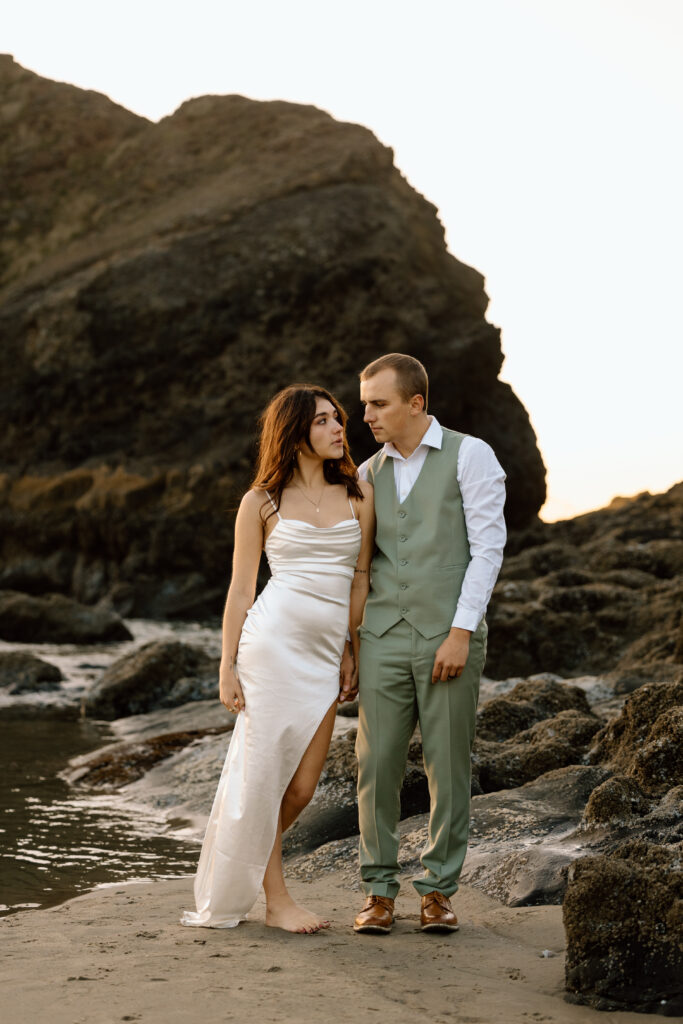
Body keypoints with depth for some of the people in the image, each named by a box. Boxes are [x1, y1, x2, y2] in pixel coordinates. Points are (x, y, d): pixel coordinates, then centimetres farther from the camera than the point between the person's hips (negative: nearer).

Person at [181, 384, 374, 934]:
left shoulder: (359, 494, 11)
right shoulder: (261, 502, 3)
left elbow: (360, 579, 15)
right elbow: (241, 589, 4)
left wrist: (351, 651, 11)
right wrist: (227, 666, -1)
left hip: (325, 654, 4)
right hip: (271, 640, -4)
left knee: (302, 786, 1)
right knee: (264, 774, -2)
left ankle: (244, 864, 26)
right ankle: (278, 900, 10)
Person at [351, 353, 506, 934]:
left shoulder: (470, 456, -2)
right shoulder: (369, 474, 13)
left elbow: (487, 548, -7)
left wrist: (461, 633, -14)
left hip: (448, 637, -4)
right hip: (383, 638, 4)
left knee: (449, 767, 2)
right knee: (377, 765, 0)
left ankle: (439, 891, 14)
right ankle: (379, 891, 10)